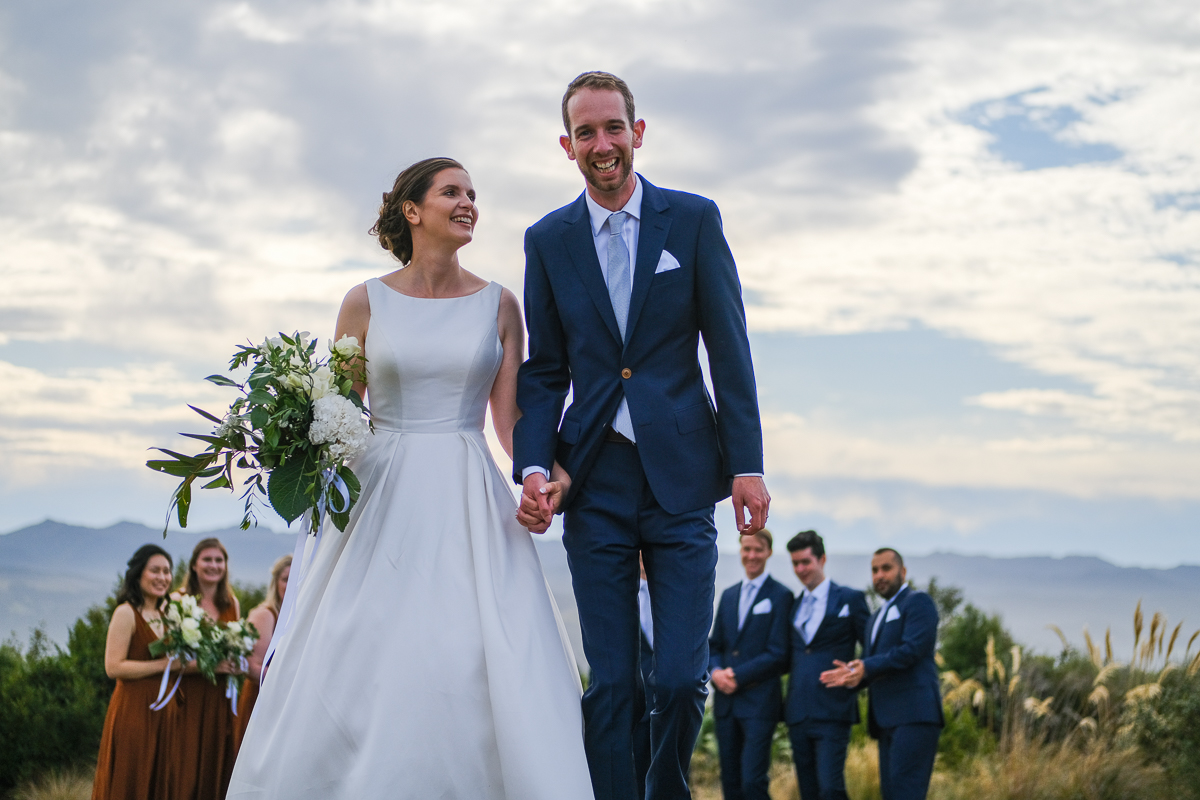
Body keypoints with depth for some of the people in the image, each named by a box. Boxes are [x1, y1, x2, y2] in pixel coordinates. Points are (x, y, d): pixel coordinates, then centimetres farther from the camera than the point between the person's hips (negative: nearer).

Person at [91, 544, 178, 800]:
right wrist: (163, 664, -18)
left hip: (162, 709, 7)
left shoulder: (165, 614, 14)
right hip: (133, 709, -7)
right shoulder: (126, 613, -9)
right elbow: (113, 667, -17)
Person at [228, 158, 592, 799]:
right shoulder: (367, 302, 5)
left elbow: (510, 418, 5)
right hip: (384, 500, 0)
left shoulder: (498, 305, 8)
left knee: (488, 665, -10)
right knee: (355, 668, -4)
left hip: (472, 505, 0)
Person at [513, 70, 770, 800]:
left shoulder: (694, 220, 3)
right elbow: (544, 371, 9)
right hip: (594, 485, 1)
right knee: (610, 685, 2)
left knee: (683, 678, -4)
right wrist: (536, 468, -5)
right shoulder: (549, 240, 8)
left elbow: (730, 351, 1)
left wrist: (747, 465, -6)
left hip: (680, 474, -1)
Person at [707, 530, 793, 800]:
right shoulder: (729, 595, 16)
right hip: (726, 702, 6)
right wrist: (716, 672, -3)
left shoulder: (780, 596, -3)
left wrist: (738, 676, -13)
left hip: (759, 704, -6)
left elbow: (778, 654, -9)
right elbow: (714, 645, 17)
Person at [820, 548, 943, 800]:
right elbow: (870, 667, 25)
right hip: (887, 720, 9)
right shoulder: (876, 618, 27)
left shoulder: (918, 602, 0)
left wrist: (867, 667, -16)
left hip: (914, 713, -9)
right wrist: (853, 675, 2)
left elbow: (913, 649, -14)